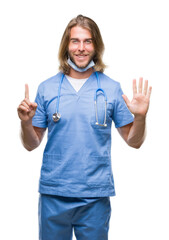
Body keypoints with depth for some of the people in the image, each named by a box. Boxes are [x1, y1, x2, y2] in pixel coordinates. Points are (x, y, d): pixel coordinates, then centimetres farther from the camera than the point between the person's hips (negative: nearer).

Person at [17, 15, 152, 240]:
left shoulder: (111, 88, 2)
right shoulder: (47, 88, 3)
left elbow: (134, 141, 5)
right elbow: (32, 144, 6)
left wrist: (140, 116, -13)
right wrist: (26, 122, -12)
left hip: (96, 196, 0)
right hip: (53, 195, 1)